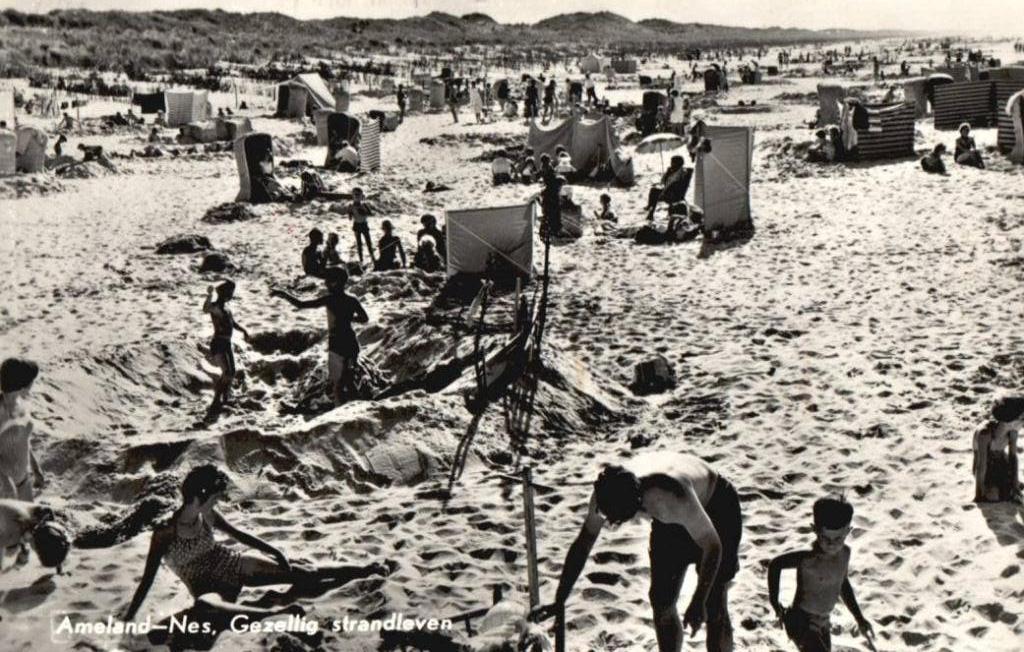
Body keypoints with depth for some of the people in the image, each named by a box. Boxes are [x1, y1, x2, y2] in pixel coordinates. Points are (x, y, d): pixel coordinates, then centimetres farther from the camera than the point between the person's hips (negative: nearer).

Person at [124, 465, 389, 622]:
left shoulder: (207, 516, -8)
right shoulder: (164, 534, -22)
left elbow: (238, 534, 7)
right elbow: (146, 582, -19)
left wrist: (275, 551, 6)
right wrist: (126, 621, -23)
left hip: (233, 565, 4)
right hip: (207, 587, -3)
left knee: (304, 574, -3)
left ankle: (365, 571, 6)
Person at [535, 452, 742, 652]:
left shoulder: (671, 498, -45)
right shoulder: (607, 493, -27)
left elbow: (713, 546, -31)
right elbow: (583, 543, -12)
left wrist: (699, 602, -31)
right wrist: (559, 602, -10)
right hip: (671, 522, 6)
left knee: (714, 608, -8)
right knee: (661, 603, 2)